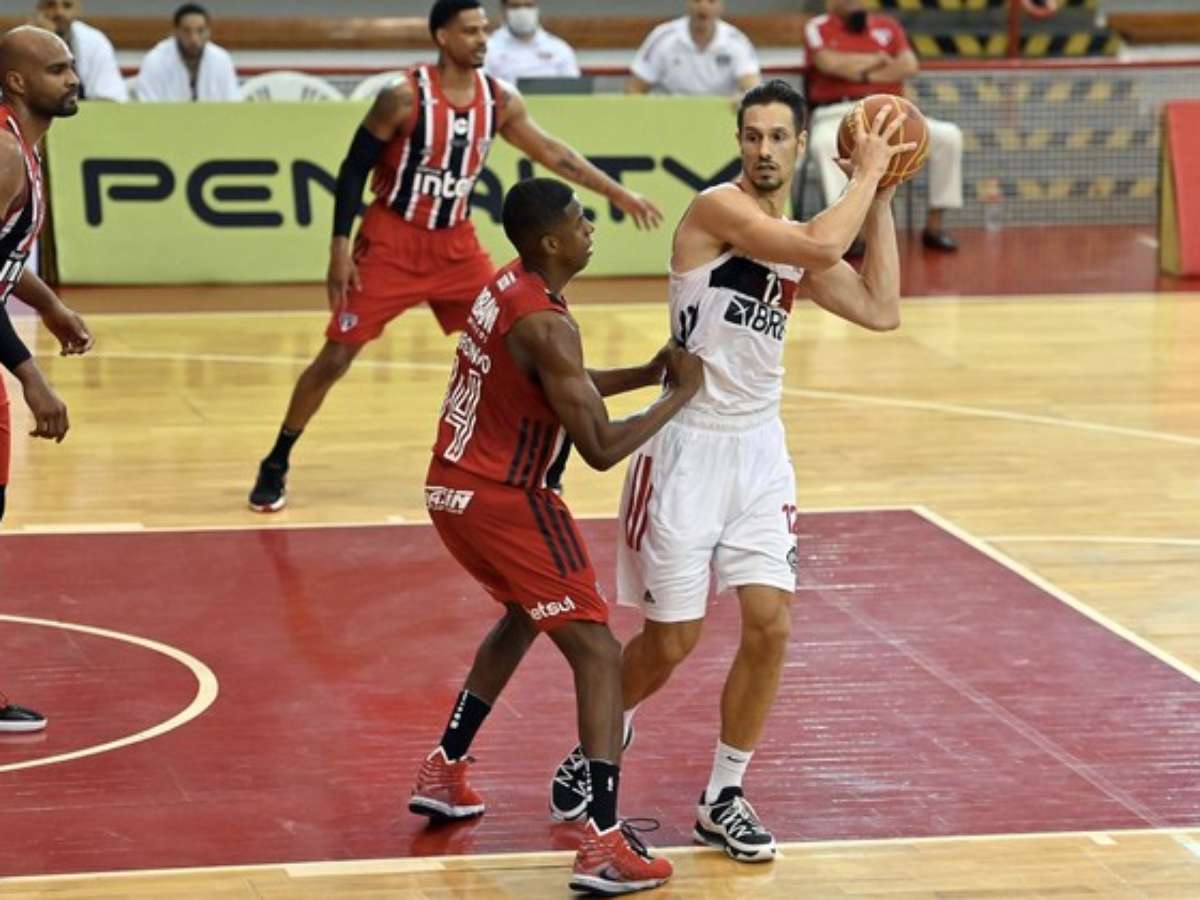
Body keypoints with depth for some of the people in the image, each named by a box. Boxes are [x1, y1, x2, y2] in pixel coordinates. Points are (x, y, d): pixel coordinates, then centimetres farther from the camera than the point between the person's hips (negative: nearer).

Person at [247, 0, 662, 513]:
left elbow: (549, 152, 8)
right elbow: (354, 168, -12)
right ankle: (274, 467, 9)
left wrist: (616, 193, 6)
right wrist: (340, 248, -17)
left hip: (456, 245, 5)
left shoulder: (499, 99, -2)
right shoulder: (405, 98, -18)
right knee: (336, 357, -4)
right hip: (391, 244, -5)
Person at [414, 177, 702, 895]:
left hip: (454, 489, 9)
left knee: (524, 616, 33)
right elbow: (602, 449, -22)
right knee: (597, 653, -7)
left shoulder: (507, 288, 7)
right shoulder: (546, 325, -22)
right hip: (503, 502, -9)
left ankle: (445, 772, 39)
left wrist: (647, 373, 11)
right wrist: (681, 395, -10)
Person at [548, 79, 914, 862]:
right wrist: (866, 172, -12)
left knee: (770, 627, -4)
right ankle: (595, 750, 29)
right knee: (671, 641, 1)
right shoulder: (718, 209, -14)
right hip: (689, 446, -6)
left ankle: (725, 799, 11)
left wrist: (881, 199, 7)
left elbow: (883, 310, 6)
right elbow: (824, 245, -27)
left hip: (759, 449, 6)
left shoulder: (800, 243, 10)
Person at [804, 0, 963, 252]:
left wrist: (866, 75, -9)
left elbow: (909, 66, 1)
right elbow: (829, 63, -11)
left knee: (949, 135, -18)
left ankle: (935, 223, -13)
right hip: (837, 115, -3)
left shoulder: (888, 26, 16)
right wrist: (877, 59, 1)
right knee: (825, 143, -40)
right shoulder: (818, 27, 9)